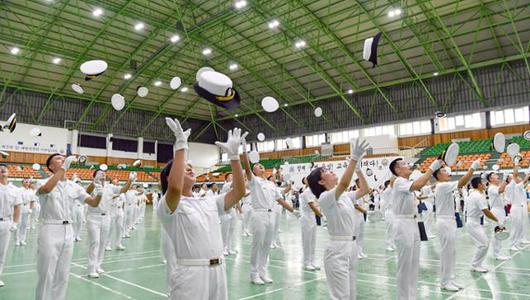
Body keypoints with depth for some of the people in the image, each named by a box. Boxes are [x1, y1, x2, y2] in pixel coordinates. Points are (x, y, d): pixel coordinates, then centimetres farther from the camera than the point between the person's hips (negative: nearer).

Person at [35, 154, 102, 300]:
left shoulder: (74, 186, 8)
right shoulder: (45, 183, -6)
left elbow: (93, 203, 4)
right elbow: (46, 189, -32)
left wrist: (99, 194, -18)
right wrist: (63, 167, -33)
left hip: (68, 231, 5)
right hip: (50, 230, -5)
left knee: (63, 275, 13)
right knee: (46, 275, 2)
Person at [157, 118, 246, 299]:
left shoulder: (209, 202, 12)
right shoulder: (168, 206, -8)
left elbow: (238, 192, 4)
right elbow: (175, 188, -30)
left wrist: (234, 155, -1)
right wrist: (181, 146, -25)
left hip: (219, 271, 6)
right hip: (190, 274, -6)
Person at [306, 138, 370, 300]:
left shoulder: (344, 196, 11)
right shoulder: (325, 198, -16)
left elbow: (364, 190, 19)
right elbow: (344, 184, -32)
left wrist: (358, 168, 10)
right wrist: (354, 158, -34)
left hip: (351, 247, 9)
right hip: (338, 250, -9)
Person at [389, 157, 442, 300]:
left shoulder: (407, 183, 16)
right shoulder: (399, 182, -16)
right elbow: (418, 185, -31)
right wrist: (432, 168, -29)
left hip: (413, 224, 10)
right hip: (403, 225, -10)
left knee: (414, 264, 15)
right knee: (405, 265, -1)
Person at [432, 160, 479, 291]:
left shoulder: (444, 186, 14)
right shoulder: (442, 186, -18)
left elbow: (461, 183, 16)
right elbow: (461, 183, -25)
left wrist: (471, 170, 8)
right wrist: (473, 168, -22)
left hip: (450, 221, 10)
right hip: (445, 222, -10)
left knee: (451, 252, 14)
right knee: (446, 252, -2)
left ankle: (450, 279, 22)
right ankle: (445, 282, 7)